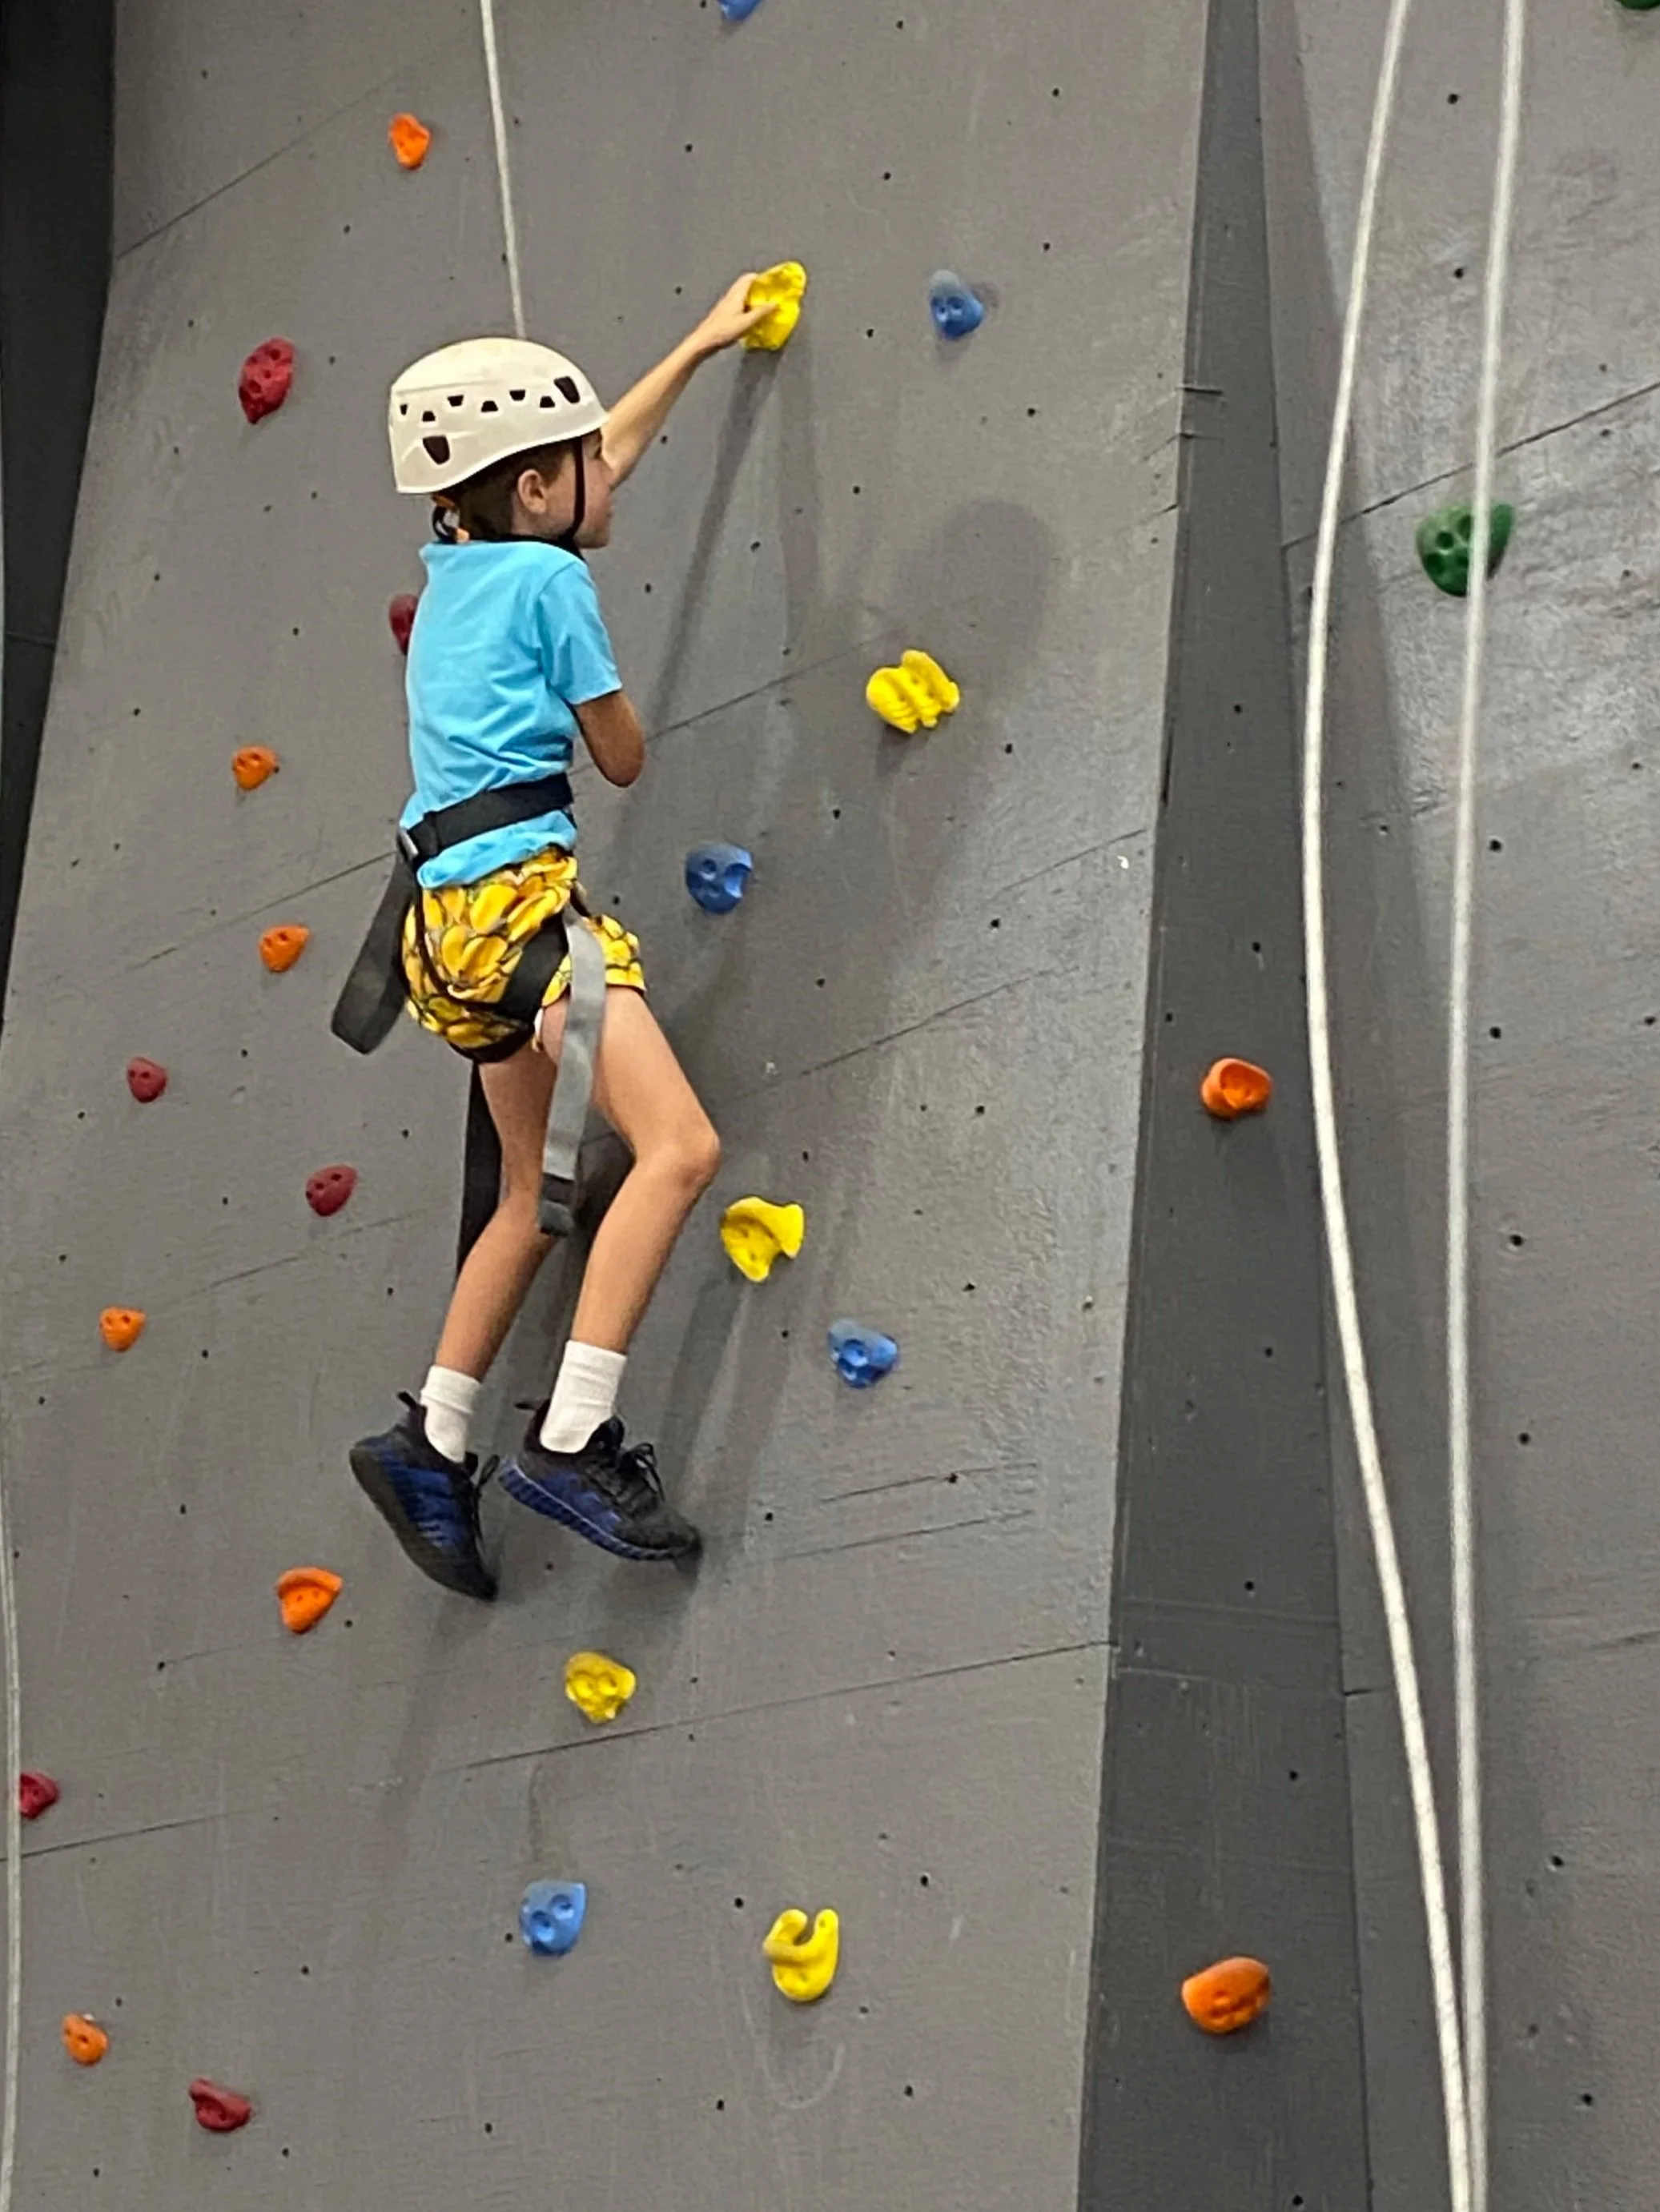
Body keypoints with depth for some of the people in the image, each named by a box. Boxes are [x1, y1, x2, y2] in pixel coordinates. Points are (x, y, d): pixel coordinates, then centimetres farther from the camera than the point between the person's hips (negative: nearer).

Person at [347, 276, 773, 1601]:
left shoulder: (456, 565, 19)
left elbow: (603, 455, 35)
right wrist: (596, 698, 23)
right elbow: (624, 758, 2)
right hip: (519, 891, -10)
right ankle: (575, 1441, -25)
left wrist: (701, 347, 44)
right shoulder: (546, 578, -5)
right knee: (679, 1147, -18)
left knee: (540, 1196, 18)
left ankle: (434, 1445, 18)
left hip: (450, 910, 10)